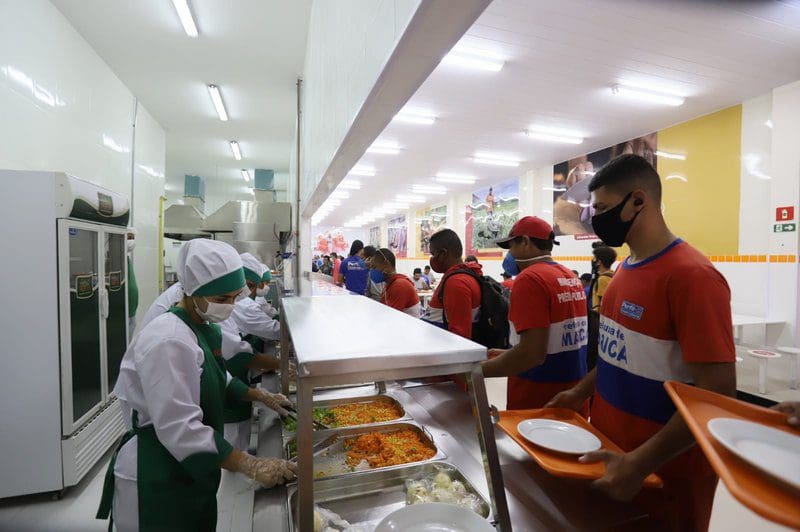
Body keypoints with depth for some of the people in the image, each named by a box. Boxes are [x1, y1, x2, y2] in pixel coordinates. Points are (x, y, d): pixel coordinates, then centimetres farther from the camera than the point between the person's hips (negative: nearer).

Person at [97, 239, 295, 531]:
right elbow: (180, 429, -31)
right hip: (156, 480, -9)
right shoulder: (167, 341, -27)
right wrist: (252, 466, -30)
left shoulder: (205, 328, 2)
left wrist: (261, 396, 8)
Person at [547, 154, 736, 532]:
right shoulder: (626, 269, 4)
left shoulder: (692, 276, -22)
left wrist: (640, 464, -26)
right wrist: (580, 393, 5)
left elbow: (717, 393, -23)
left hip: (664, 474, -7)